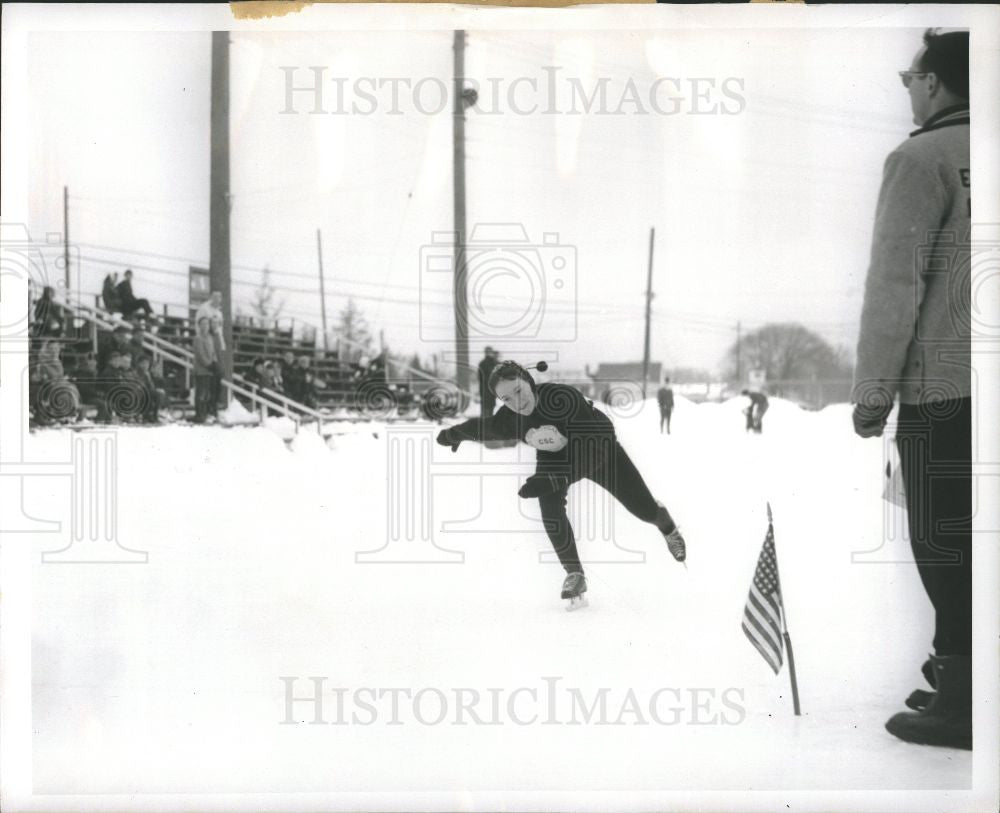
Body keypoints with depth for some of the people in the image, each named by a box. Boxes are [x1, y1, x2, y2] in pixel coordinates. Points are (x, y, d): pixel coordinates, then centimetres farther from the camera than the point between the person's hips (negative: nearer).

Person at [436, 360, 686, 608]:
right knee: (550, 508, -26)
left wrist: (553, 480, -54)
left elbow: (591, 451, -44)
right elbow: (480, 427, -2)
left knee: (645, 509, -1)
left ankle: (668, 527, 37)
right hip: (553, 456, 3)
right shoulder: (507, 420, -26)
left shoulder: (563, 398, -42)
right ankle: (574, 574, -10)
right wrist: (451, 435, 14)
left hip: (599, 446, -3)